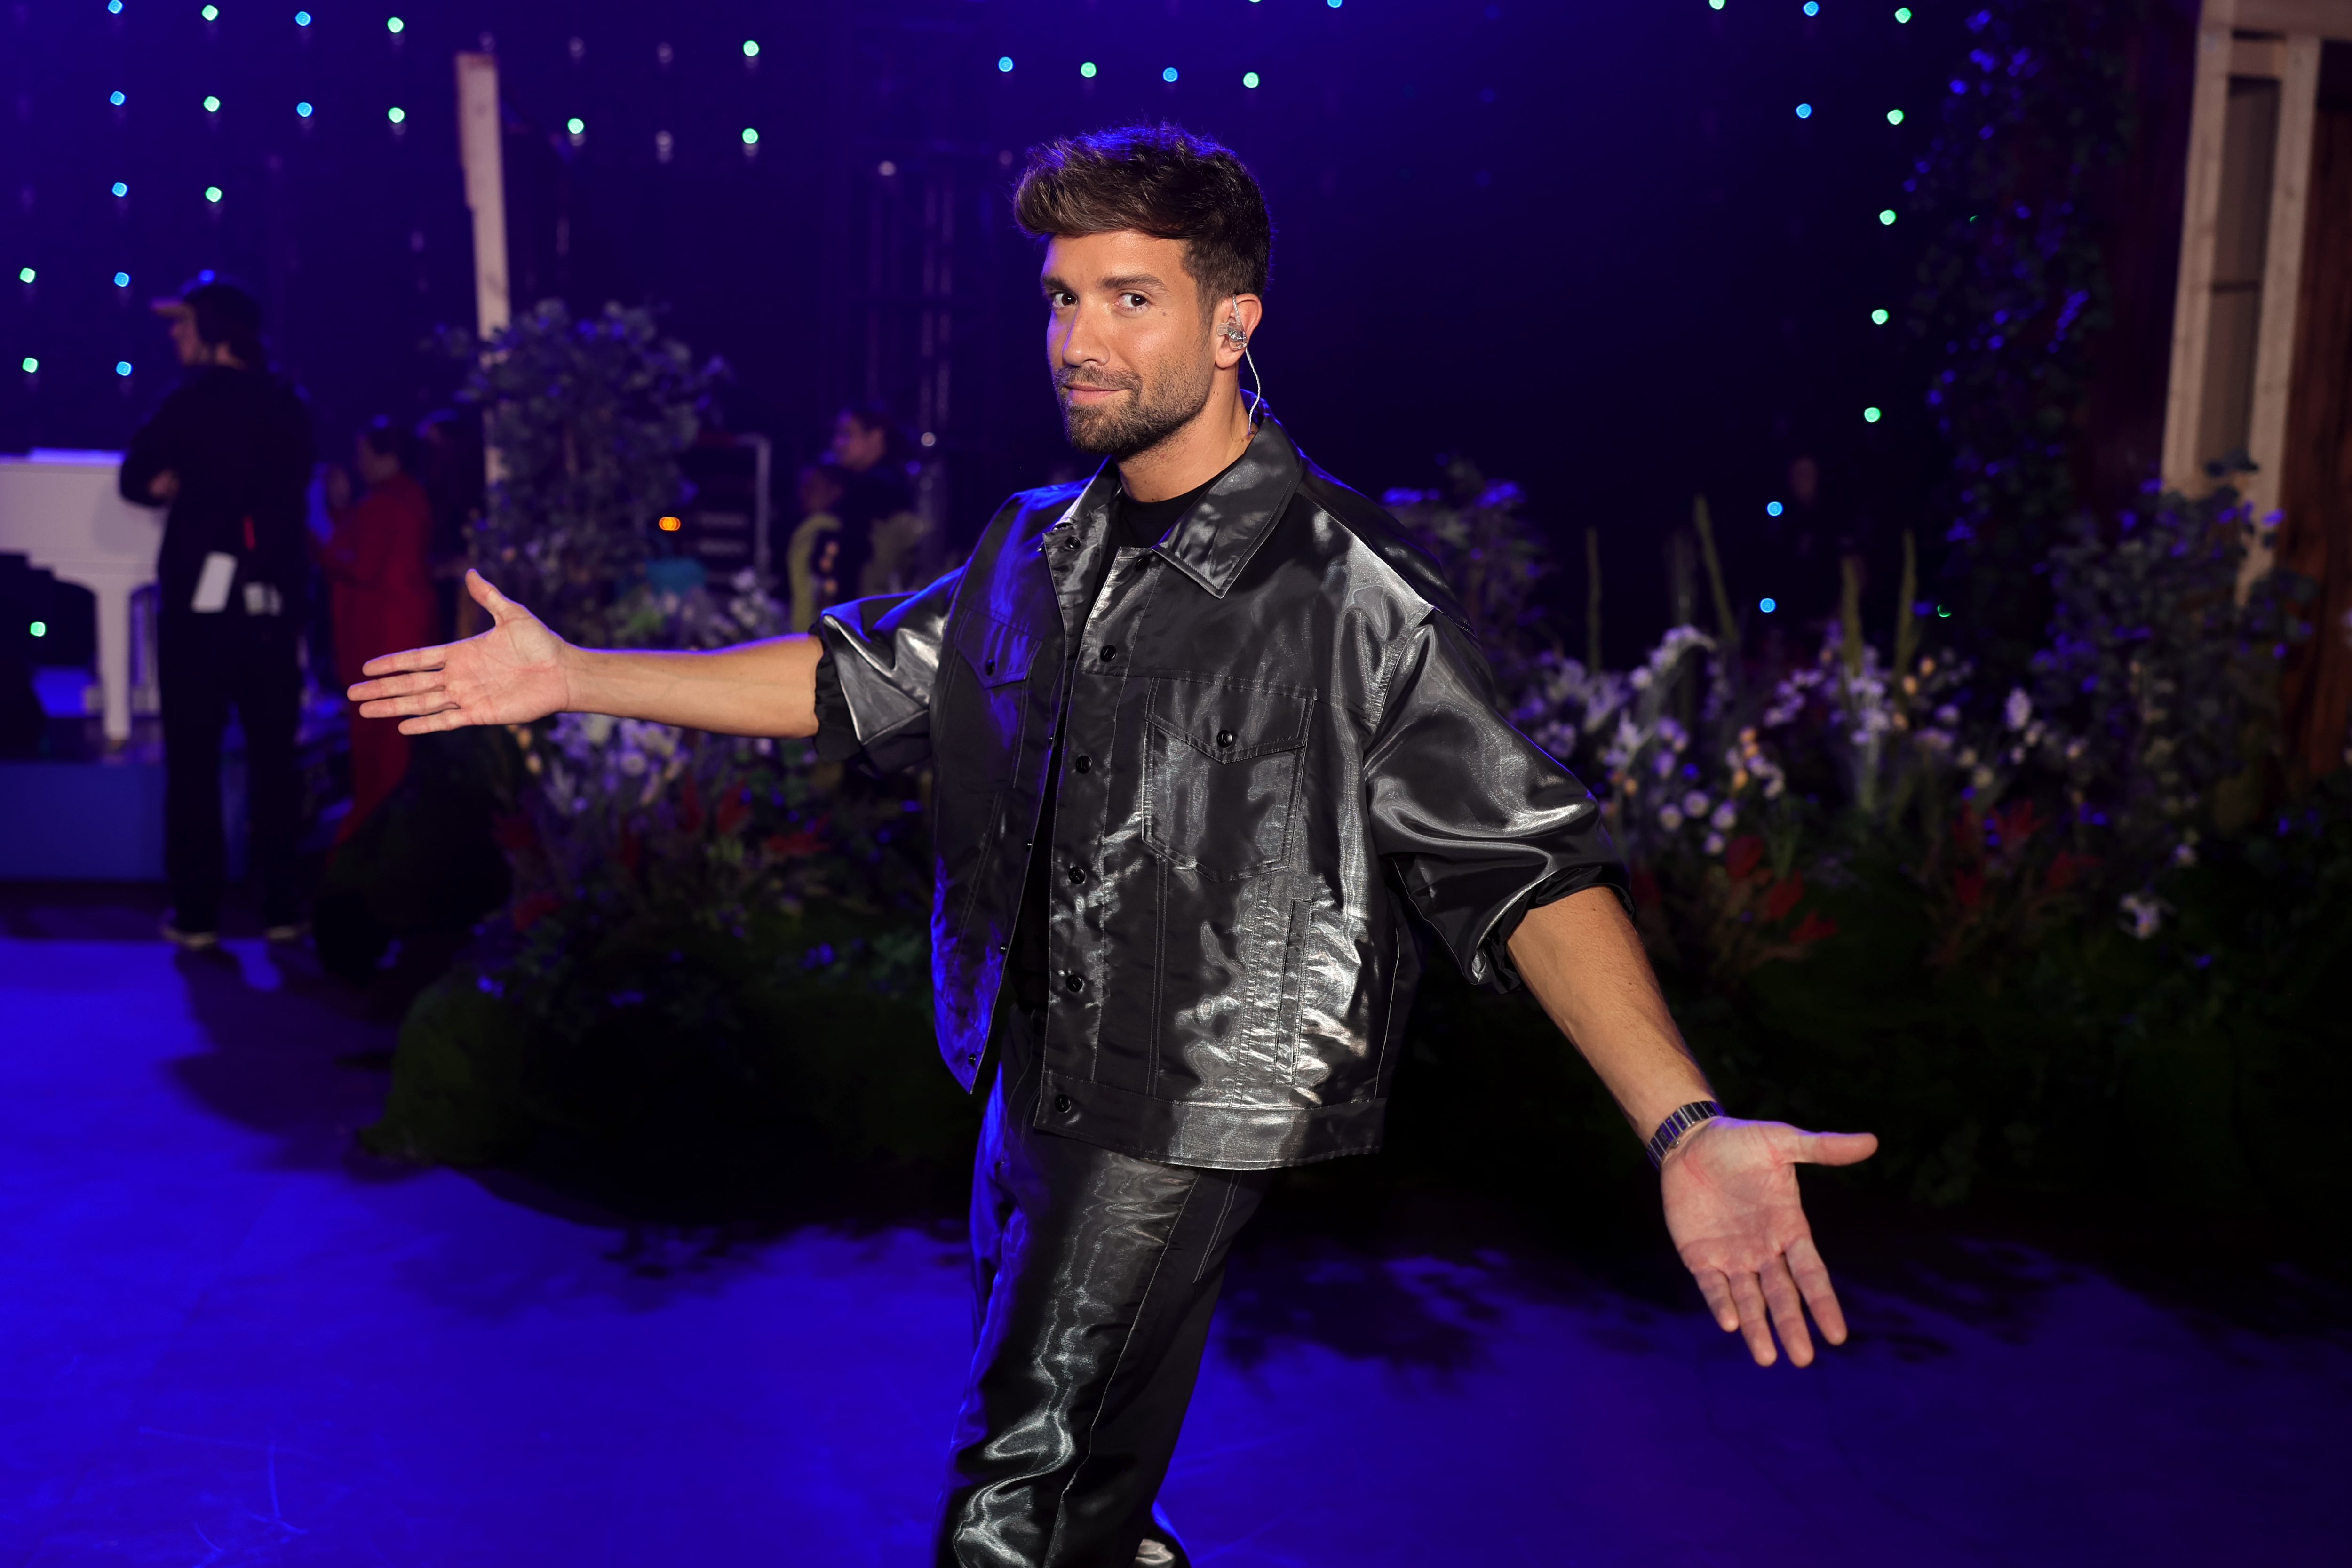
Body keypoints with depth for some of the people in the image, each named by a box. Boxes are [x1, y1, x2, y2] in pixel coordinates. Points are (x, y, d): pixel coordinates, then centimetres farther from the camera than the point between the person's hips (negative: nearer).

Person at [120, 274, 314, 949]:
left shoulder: (196, 400, -7)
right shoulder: (289, 406, 7)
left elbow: (138, 481, -3)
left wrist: (181, 487, 13)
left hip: (202, 601, -4)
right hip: (276, 605, 4)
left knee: (193, 760, 3)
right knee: (274, 758, 9)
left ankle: (196, 912, 4)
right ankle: (283, 907, 10)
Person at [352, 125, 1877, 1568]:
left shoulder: (1351, 588, -17)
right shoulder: (1039, 547, 5)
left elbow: (1527, 859, -21)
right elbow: (850, 679, 14)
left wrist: (1684, 1127, -33)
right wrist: (571, 673, 11)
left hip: (1186, 1113, -7)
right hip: (1033, 1074, 7)